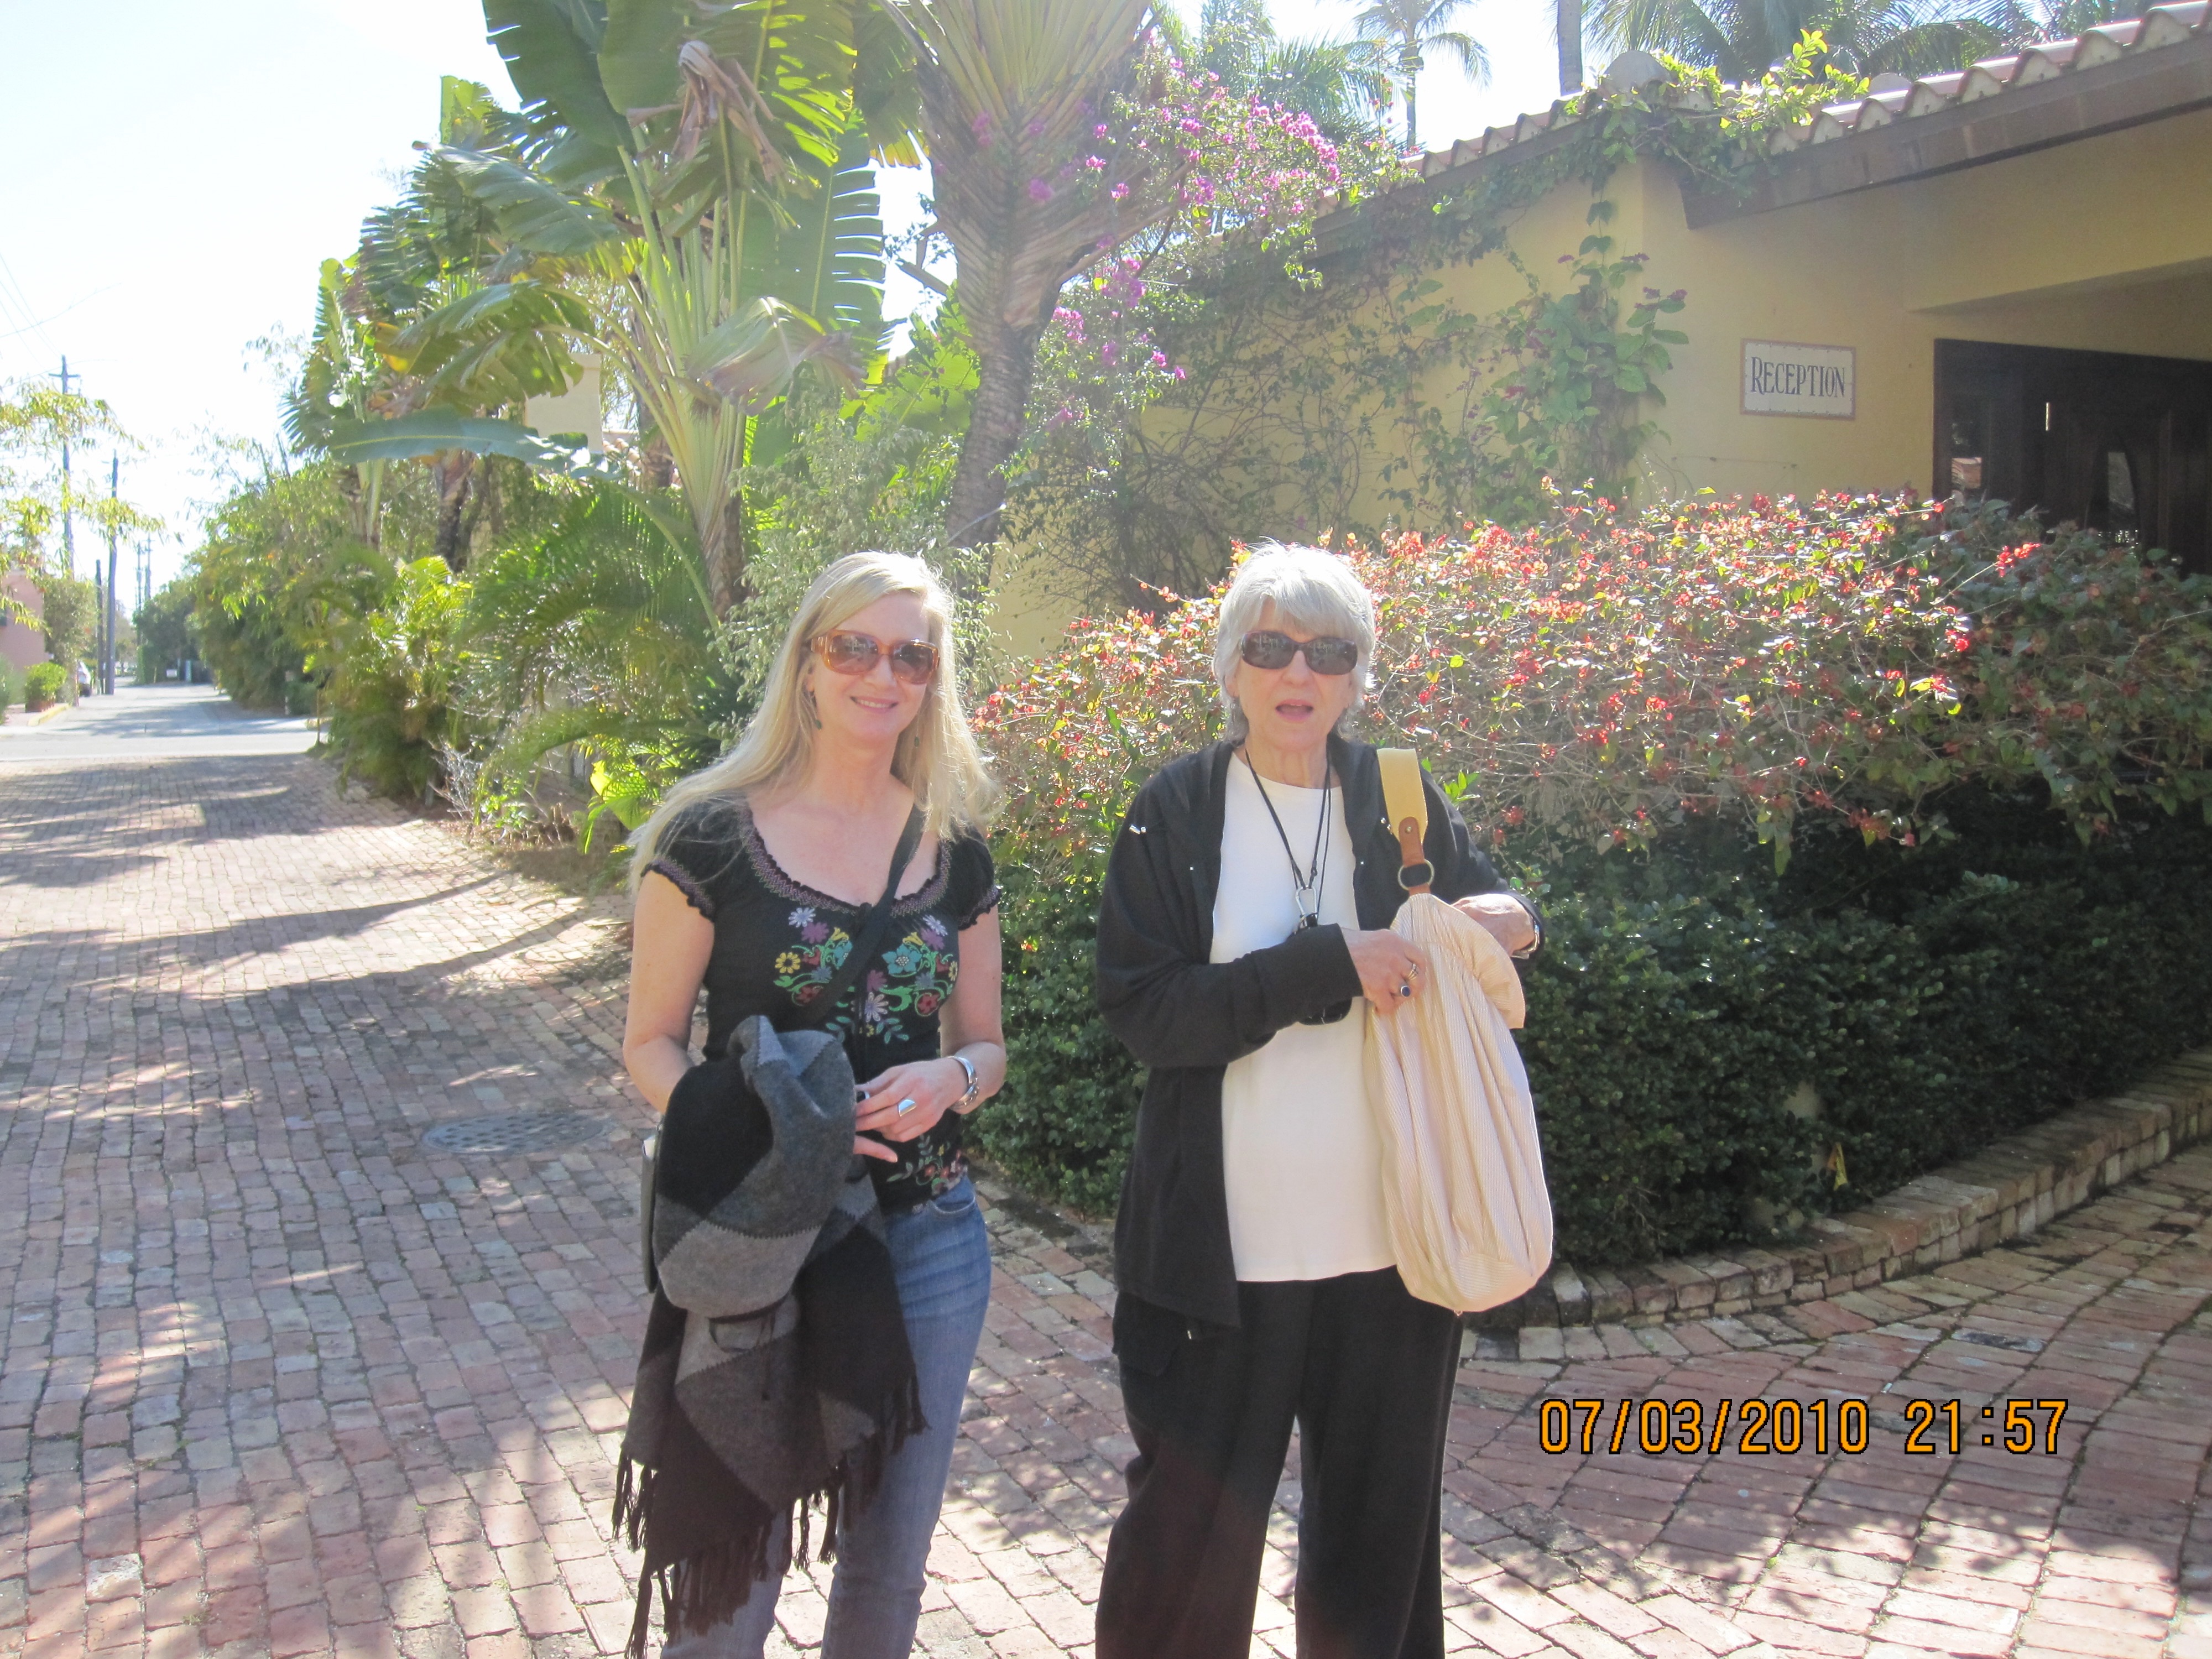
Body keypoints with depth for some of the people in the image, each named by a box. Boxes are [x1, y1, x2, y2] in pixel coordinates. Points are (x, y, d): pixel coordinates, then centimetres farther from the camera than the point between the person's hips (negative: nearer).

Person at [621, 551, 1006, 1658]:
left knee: (891, 1560, 16)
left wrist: (949, 1079, -12)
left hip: (929, 1242, 4)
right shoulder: (714, 838, -7)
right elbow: (652, 1044, -4)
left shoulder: (955, 849, 4)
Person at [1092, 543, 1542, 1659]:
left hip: (1394, 1240, 3)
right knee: (1191, 1530, 9)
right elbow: (1143, 1011, -12)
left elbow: (1486, 915, 17)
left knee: (1379, 1528, 17)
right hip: (1224, 1247, -3)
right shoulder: (1177, 813, -4)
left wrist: (1510, 925, -7)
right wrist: (1331, 963, -20)